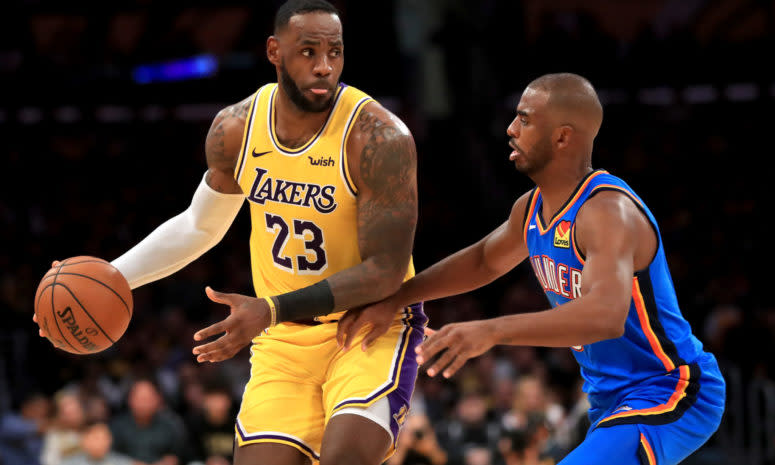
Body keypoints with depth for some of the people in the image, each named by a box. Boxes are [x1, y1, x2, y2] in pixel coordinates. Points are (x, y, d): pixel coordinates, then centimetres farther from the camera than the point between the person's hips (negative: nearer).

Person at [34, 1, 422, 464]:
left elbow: (385, 271, -22)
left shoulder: (379, 138, -21)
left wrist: (270, 312, -30)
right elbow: (199, 226, 15)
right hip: (283, 338, 5)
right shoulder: (235, 129, -3)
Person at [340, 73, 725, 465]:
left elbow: (606, 315, -43)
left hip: (670, 393, -10)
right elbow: (484, 259, 25)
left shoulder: (607, 212, -26)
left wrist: (491, 331, -52)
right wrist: (394, 299, 16)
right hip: (612, 398, 10)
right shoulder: (532, 209, 4)